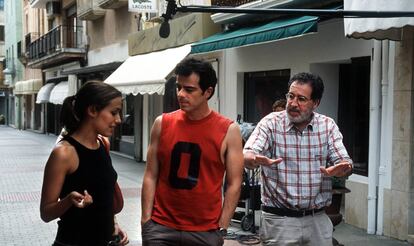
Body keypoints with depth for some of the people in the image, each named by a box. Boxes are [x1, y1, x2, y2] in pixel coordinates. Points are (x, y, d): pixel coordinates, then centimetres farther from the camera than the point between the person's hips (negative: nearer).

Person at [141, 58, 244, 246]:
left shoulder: (228, 130, -4)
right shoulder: (162, 124, 1)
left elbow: (234, 184, -2)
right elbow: (151, 176, 4)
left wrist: (221, 228, -5)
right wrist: (146, 220, -1)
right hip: (161, 228, 1)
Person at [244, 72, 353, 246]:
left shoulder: (328, 125, 2)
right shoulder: (271, 123, -6)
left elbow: (344, 162, -4)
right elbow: (247, 156, -18)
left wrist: (341, 168, -29)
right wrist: (256, 160, -42)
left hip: (317, 219, 3)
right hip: (279, 220, -2)